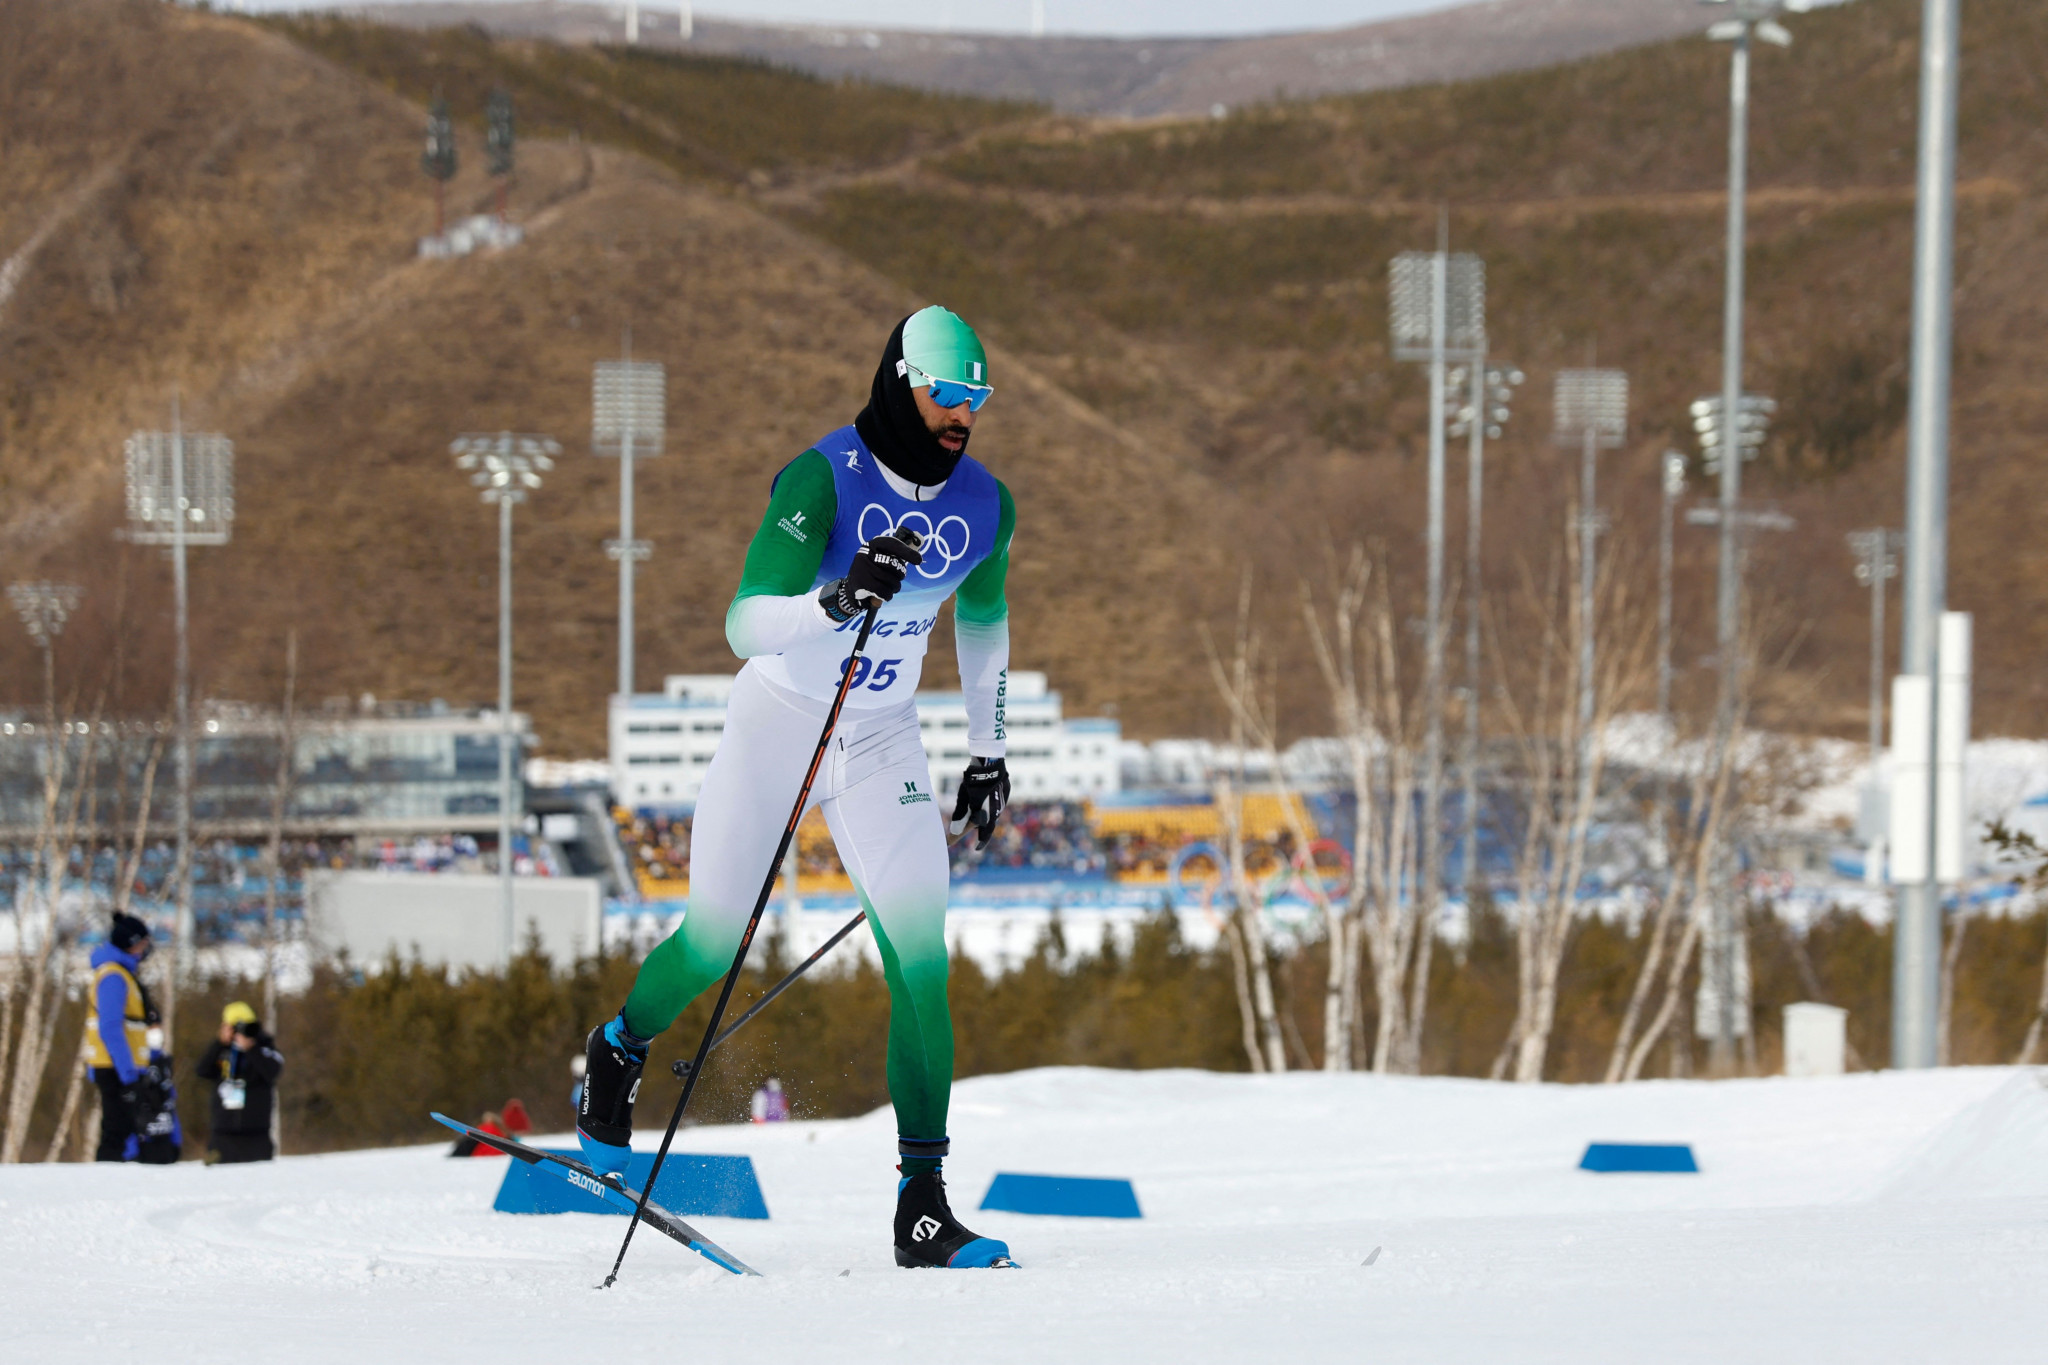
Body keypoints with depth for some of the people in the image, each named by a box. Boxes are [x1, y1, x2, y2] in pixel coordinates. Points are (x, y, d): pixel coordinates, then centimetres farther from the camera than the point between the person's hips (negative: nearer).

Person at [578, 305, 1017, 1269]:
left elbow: (982, 622, 16)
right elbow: (744, 624, -28)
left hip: (883, 740, 4)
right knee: (713, 943, 0)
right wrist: (836, 601, -46)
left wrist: (988, 753, 19)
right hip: (778, 720, -4)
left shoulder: (984, 505, -4)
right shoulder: (821, 482, -21)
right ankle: (616, 1055, 35)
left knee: (921, 964, -10)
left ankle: (923, 1208, -10)